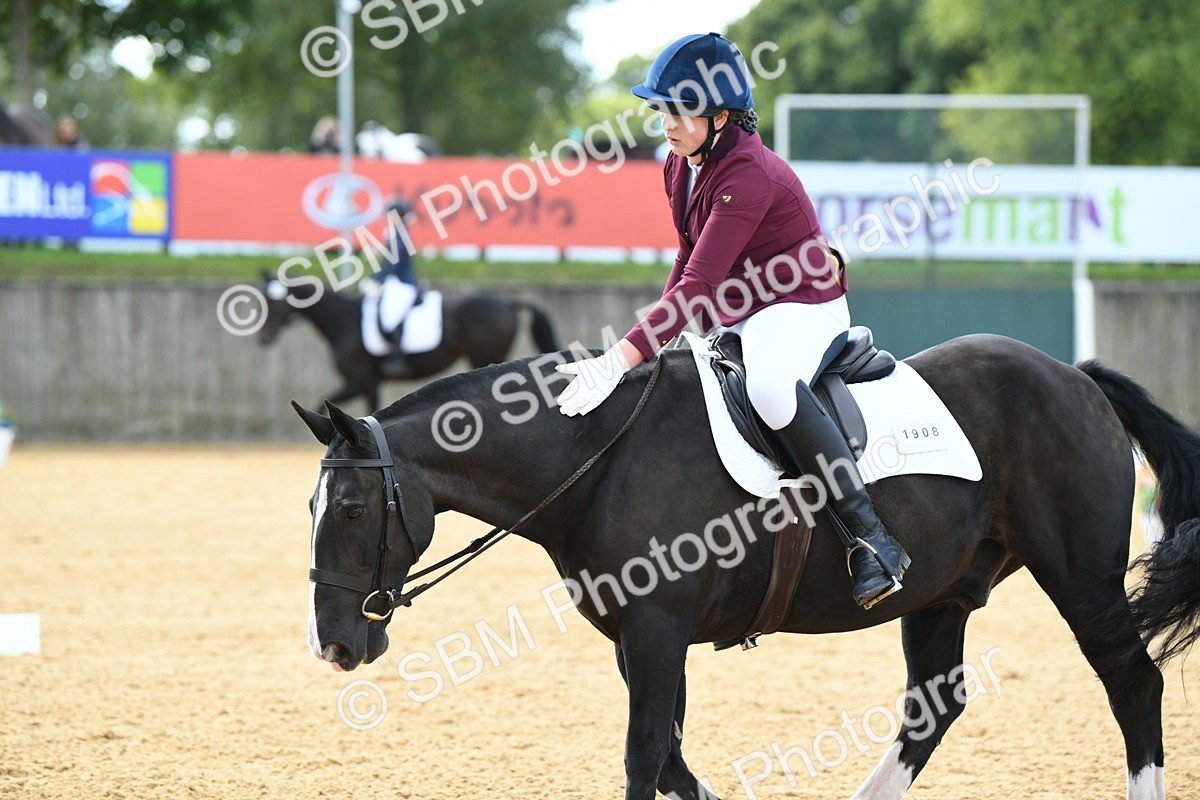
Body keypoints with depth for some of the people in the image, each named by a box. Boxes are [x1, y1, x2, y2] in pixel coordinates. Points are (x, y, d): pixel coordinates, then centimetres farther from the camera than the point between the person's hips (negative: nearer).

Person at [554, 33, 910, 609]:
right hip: (730, 318, 10)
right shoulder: (680, 166, 3)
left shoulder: (748, 175, -27)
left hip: (801, 307, -10)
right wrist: (654, 335, 7)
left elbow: (698, 286, -34)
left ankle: (871, 539, -36)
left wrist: (624, 357, -41)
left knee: (770, 389, -41)